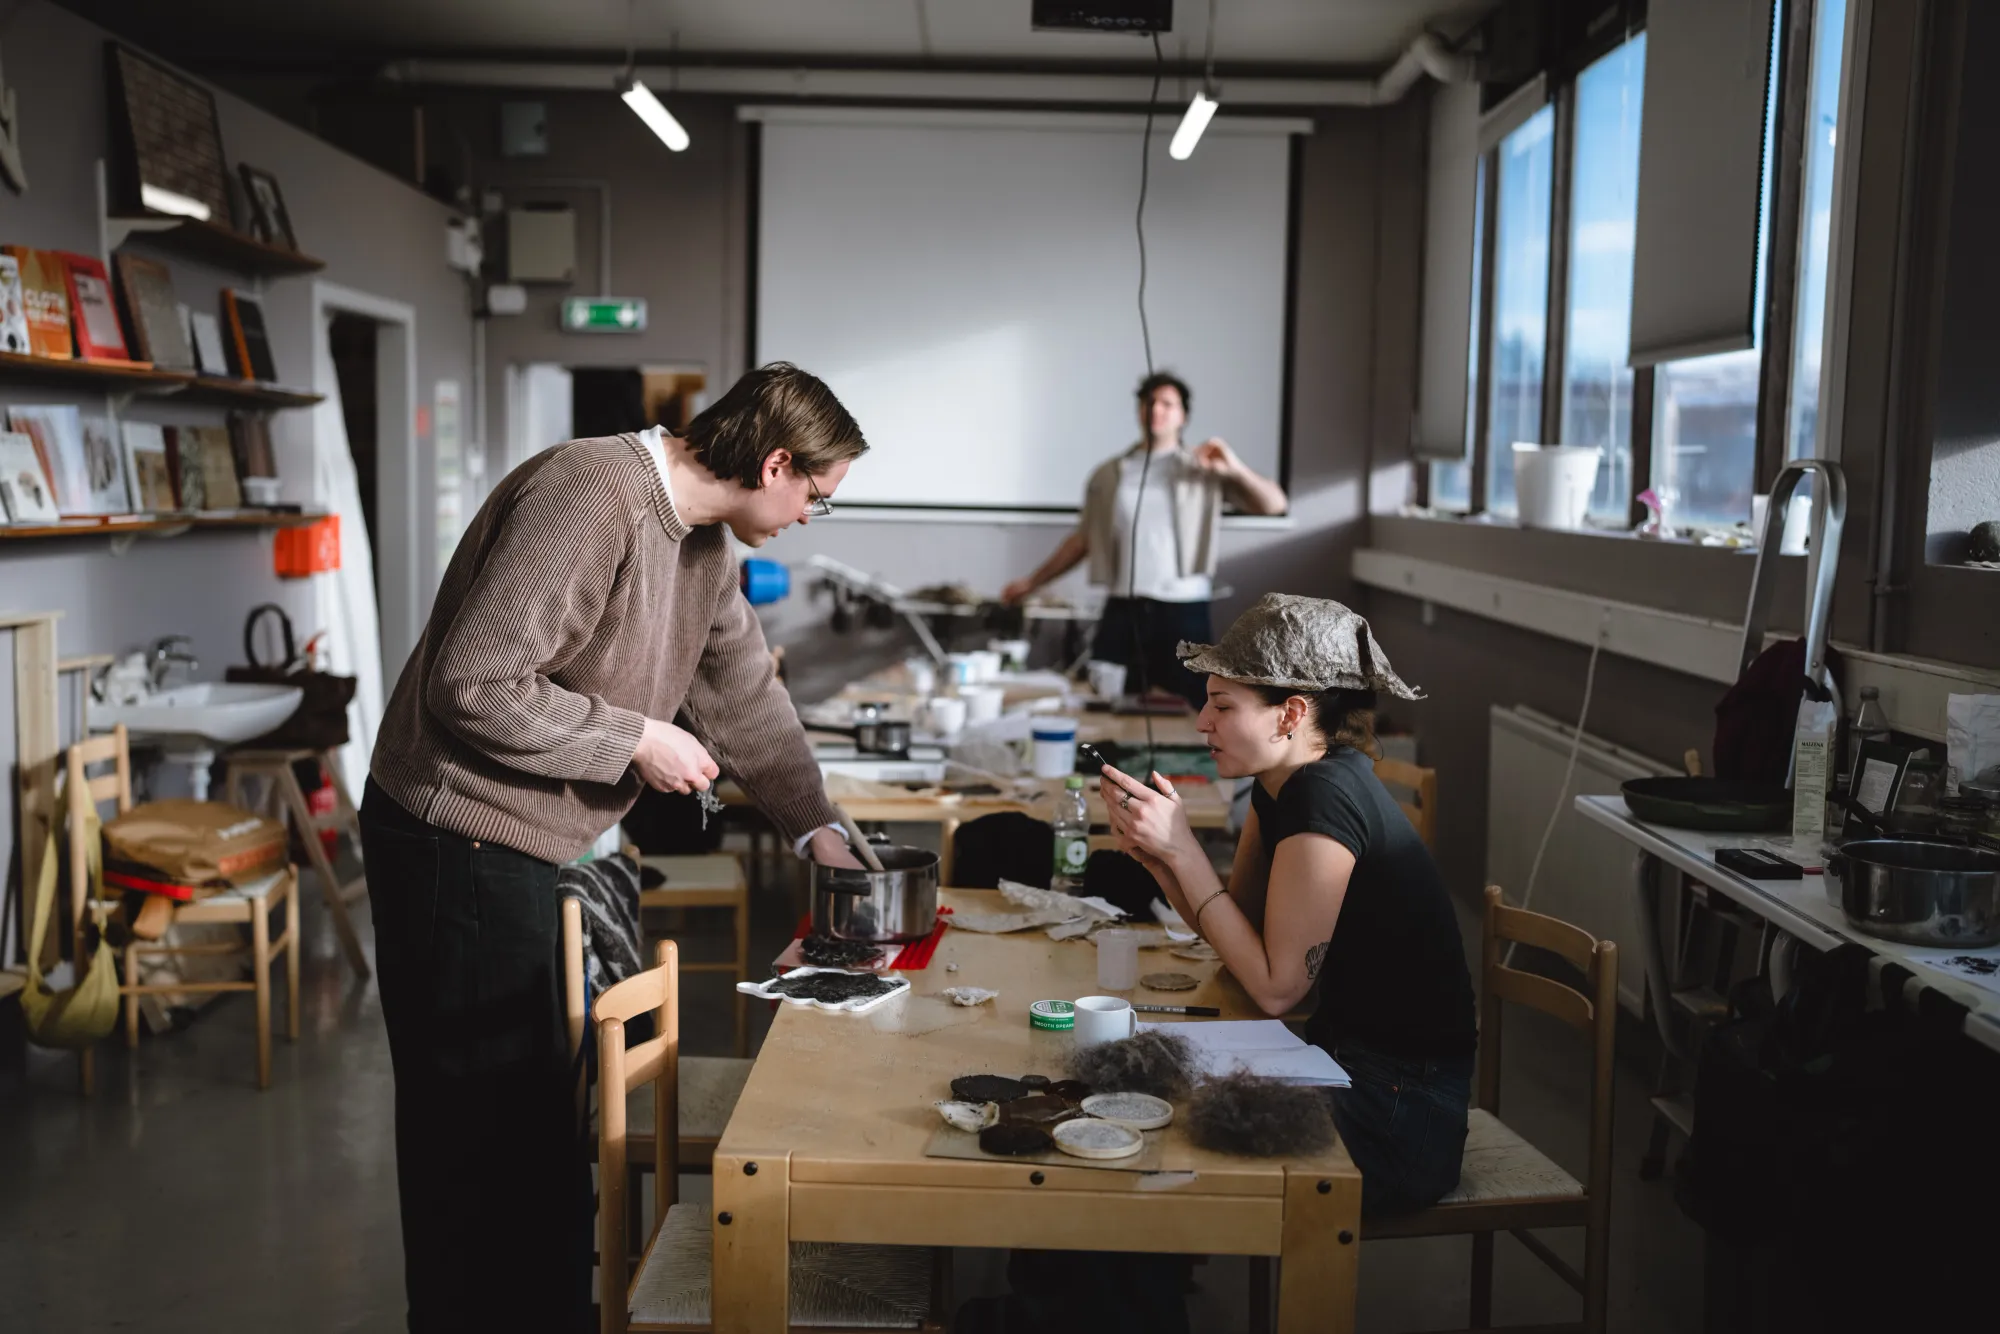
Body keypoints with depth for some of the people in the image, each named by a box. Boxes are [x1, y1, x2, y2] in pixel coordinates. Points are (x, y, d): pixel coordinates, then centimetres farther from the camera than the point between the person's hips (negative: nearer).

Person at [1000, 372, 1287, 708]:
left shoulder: (1206, 469, 6)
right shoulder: (1108, 474, 12)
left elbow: (1274, 504, -1)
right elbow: (1082, 541, 18)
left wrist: (1236, 469, -17)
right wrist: (1031, 582, 16)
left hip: (1183, 612, -2)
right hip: (1122, 611, 2)